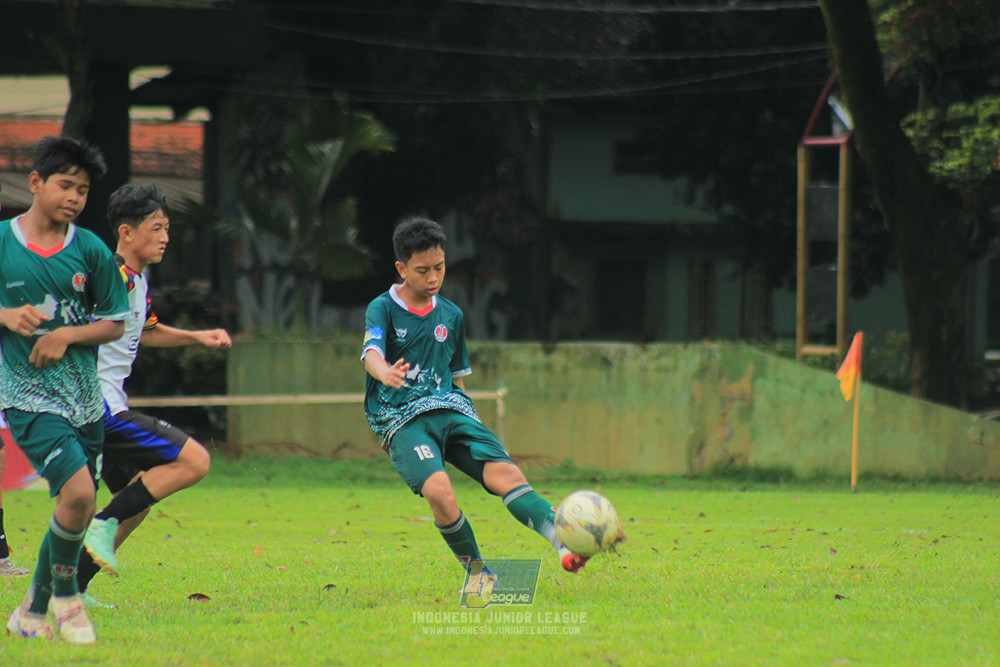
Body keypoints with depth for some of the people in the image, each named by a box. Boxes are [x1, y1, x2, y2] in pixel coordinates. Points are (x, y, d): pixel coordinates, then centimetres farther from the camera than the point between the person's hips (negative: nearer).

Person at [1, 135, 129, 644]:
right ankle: (65, 595, 0)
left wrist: (67, 335, -10)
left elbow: (115, 323, 7)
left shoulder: (91, 250, 2)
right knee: (77, 491, -23)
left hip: (84, 397, 4)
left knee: (74, 513, 9)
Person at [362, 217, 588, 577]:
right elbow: (371, 353, -17)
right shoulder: (383, 309, 2)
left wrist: (471, 424, 21)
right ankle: (477, 573, -12)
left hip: (450, 411, 4)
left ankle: (564, 542, -39)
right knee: (439, 490, -30)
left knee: (505, 472, -22)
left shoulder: (451, 315, 18)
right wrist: (385, 373, -40)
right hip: (402, 419, -4)